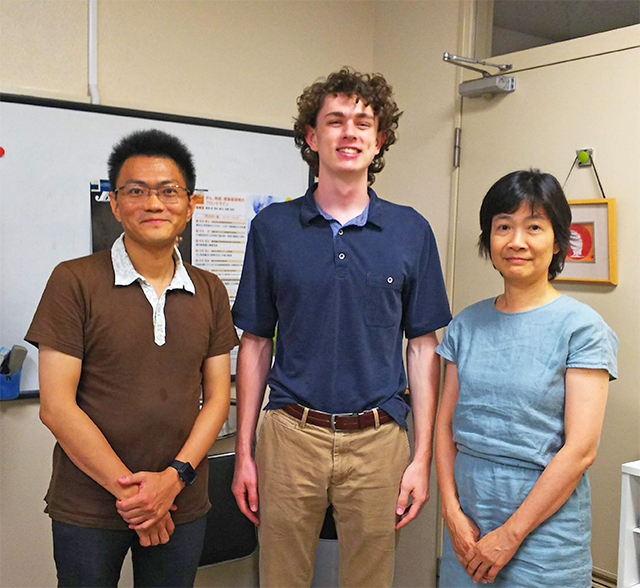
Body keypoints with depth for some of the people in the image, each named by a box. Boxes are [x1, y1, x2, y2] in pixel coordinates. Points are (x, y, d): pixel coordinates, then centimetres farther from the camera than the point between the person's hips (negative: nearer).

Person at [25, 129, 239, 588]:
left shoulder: (210, 292, 5)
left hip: (182, 506, 3)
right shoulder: (75, 282, -7)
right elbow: (56, 406, -10)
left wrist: (175, 478, -10)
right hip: (87, 510, -3)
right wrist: (129, 489, -12)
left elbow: (217, 398, 4)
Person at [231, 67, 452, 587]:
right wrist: (244, 452, 3)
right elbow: (256, 344, 5)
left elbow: (423, 348, 3)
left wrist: (422, 458, -1)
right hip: (291, 433, 0)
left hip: (377, 439, 0)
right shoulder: (272, 227, 1)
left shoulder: (411, 231, 1)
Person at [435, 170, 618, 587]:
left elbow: (580, 450, -13)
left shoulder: (582, 328, -9)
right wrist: (452, 510, -6)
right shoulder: (467, 324, 5)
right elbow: (446, 424, 5)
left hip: (543, 526, -3)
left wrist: (511, 534, -13)